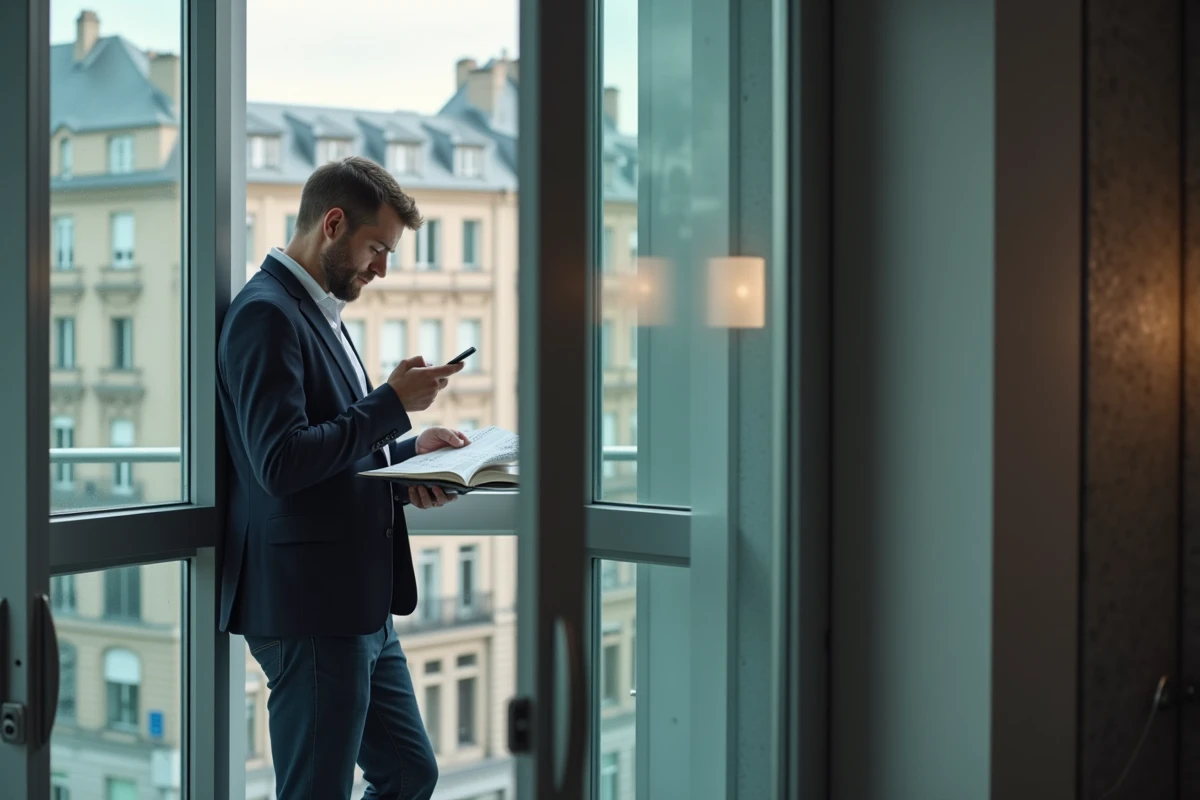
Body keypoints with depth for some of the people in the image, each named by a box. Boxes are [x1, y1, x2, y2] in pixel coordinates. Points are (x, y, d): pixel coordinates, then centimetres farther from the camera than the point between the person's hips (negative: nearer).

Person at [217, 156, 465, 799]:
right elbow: (280, 464, -24)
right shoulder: (266, 313, -14)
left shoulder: (315, 310, 18)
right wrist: (393, 403, -17)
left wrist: (408, 453, 7)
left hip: (358, 602, 10)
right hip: (309, 606, -10)